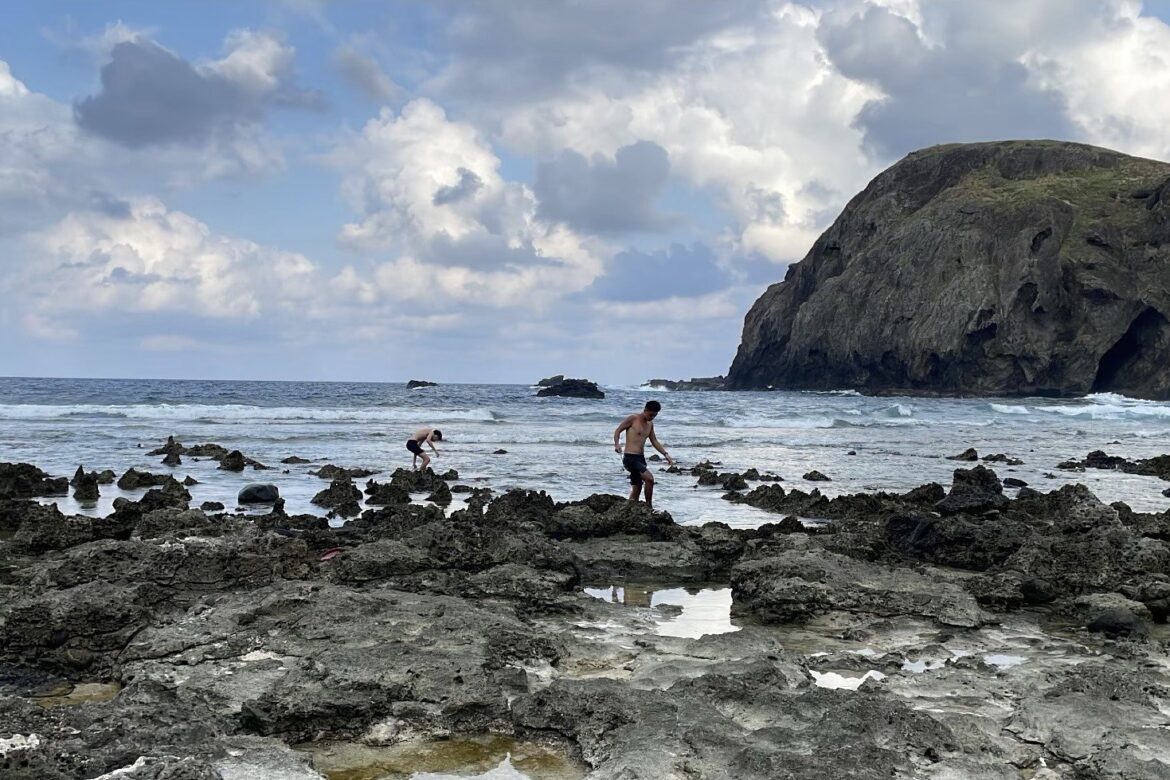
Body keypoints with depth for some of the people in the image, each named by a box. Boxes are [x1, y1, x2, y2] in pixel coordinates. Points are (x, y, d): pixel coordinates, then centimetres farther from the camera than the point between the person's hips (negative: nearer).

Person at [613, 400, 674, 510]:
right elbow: (618, 430, -7)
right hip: (630, 457, -9)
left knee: (636, 489, 10)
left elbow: (654, 441, 21)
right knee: (649, 478, -22)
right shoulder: (633, 419, -8)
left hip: (641, 458, 9)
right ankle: (649, 506, -10)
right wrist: (616, 444, -24)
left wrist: (666, 454, 11)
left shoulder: (650, 424, 15)